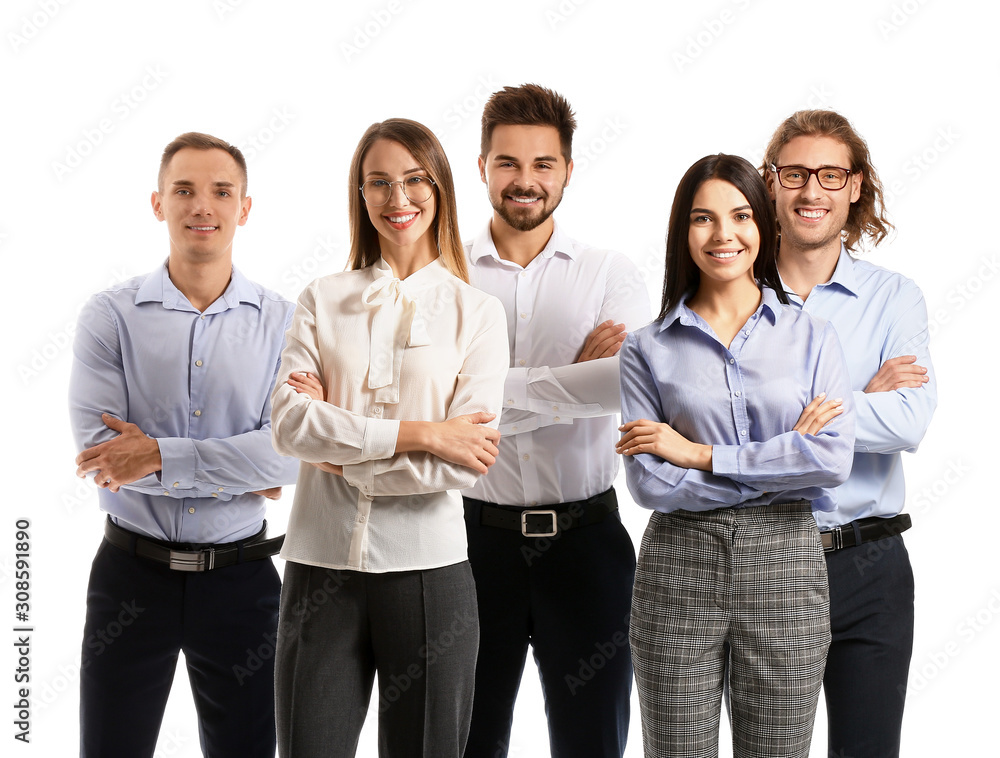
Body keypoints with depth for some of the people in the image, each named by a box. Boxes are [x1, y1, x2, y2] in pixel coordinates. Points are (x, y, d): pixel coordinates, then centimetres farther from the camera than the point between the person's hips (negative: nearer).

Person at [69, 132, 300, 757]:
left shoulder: (283, 322, -1)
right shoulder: (111, 315, -3)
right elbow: (99, 447, -14)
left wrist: (159, 456, -18)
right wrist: (242, 472, -14)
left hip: (239, 579, 1)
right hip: (132, 573, 0)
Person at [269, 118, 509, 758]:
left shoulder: (477, 313, 3)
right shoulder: (322, 301, 7)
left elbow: (466, 460, -8)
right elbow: (290, 423, -7)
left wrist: (340, 441, -8)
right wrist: (416, 434, -14)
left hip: (428, 568, -1)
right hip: (321, 566, 1)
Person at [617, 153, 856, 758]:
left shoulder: (811, 336, 5)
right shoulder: (649, 349, 3)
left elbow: (835, 458, -9)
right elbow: (649, 481, -7)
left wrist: (698, 454, -10)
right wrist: (785, 458, -9)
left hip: (784, 568, 0)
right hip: (678, 571, 0)